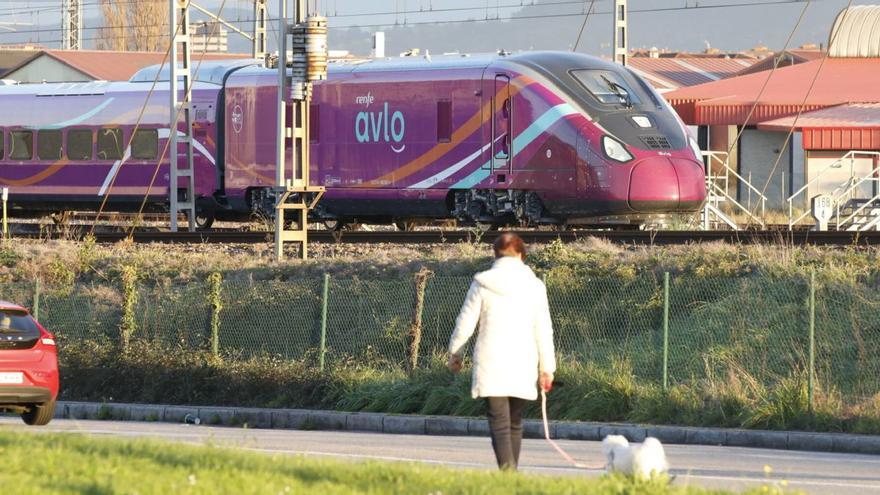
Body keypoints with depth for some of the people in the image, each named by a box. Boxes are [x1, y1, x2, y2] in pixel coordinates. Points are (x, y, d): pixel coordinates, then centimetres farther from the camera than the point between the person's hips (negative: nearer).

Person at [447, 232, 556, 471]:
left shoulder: (482, 283, -1)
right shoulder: (534, 285, 3)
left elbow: (465, 323, 3)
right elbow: (543, 329, 3)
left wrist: (455, 353, 18)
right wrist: (547, 368, 8)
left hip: (491, 362, -2)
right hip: (523, 363, 2)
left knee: (499, 422, -7)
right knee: (515, 422, 16)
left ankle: (507, 471, -22)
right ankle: (512, 470, 20)